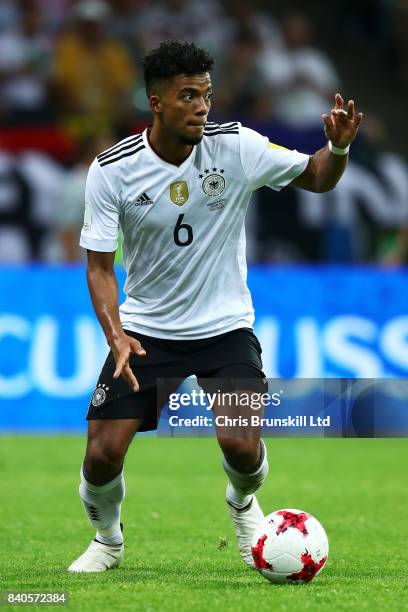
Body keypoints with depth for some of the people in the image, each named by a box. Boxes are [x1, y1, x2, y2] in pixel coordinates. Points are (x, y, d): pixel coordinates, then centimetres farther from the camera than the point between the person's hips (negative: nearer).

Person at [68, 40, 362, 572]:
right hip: (145, 329, 0)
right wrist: (115, 335, -26)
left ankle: (243, 505, 19)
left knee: (242, 446, -19)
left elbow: (316, 178, 1)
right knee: (102, 454, -10)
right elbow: (99, 266, -9)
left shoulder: (236, 147, -11)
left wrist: (339, 147, -22)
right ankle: (108, 540, 23)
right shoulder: (112, 170, -13)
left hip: (225, 325, 0)